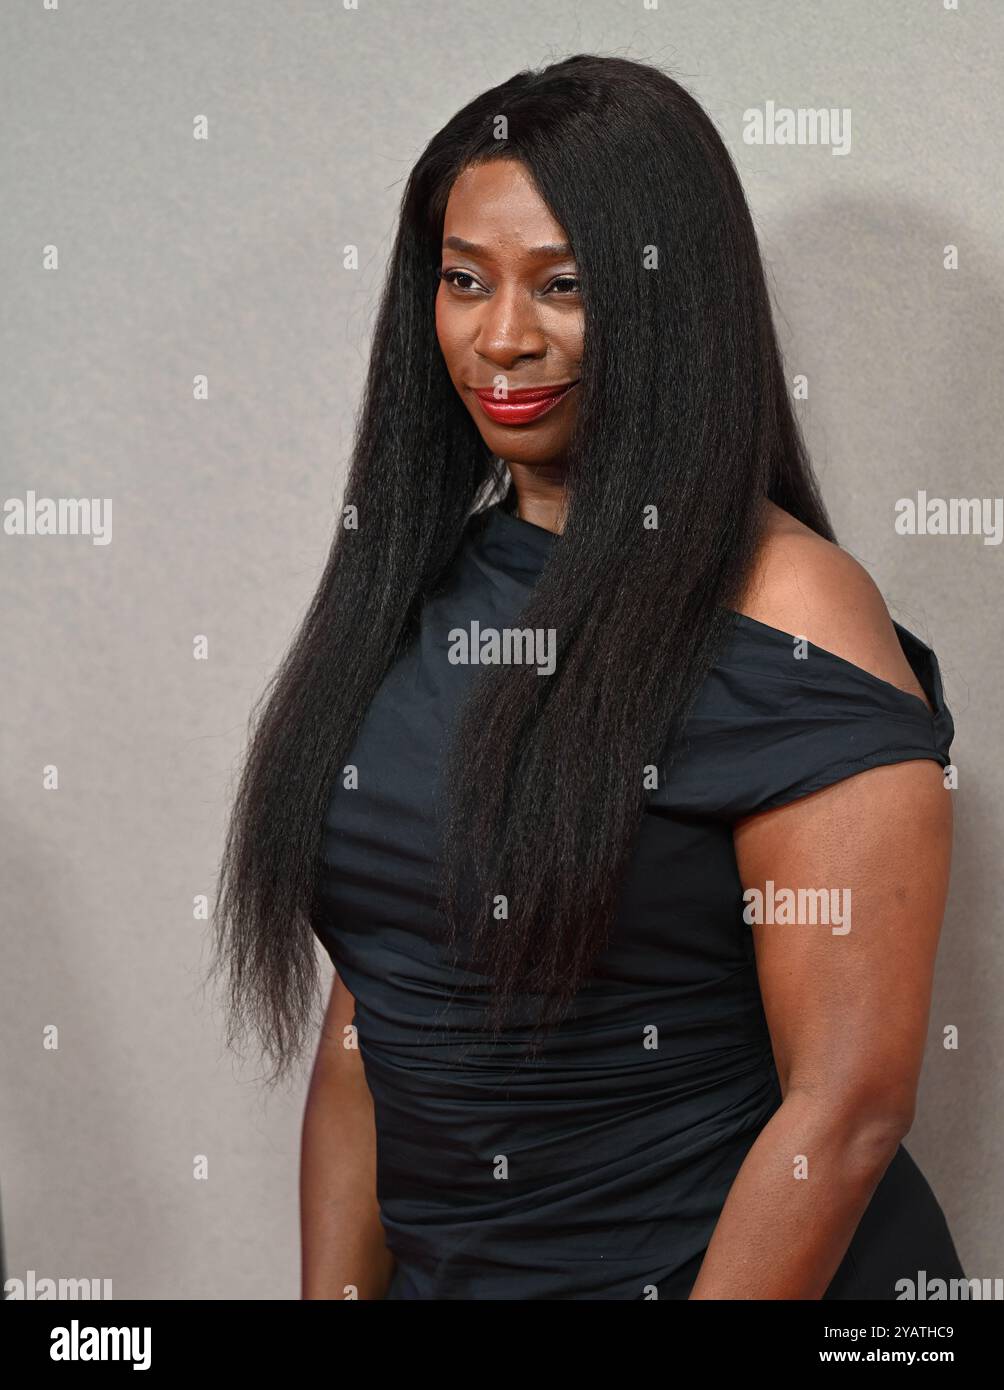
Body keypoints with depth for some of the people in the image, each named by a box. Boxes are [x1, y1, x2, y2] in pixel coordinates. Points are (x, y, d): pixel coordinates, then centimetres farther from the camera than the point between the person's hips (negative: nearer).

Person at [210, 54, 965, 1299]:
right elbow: (367, 1014, 5)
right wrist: (335, 1291, 1)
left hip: (711, 1270, -6)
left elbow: (848, 1105, -21)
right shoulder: (420, 581, 3)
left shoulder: (786, 615, -18)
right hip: (445, 1268, 6)